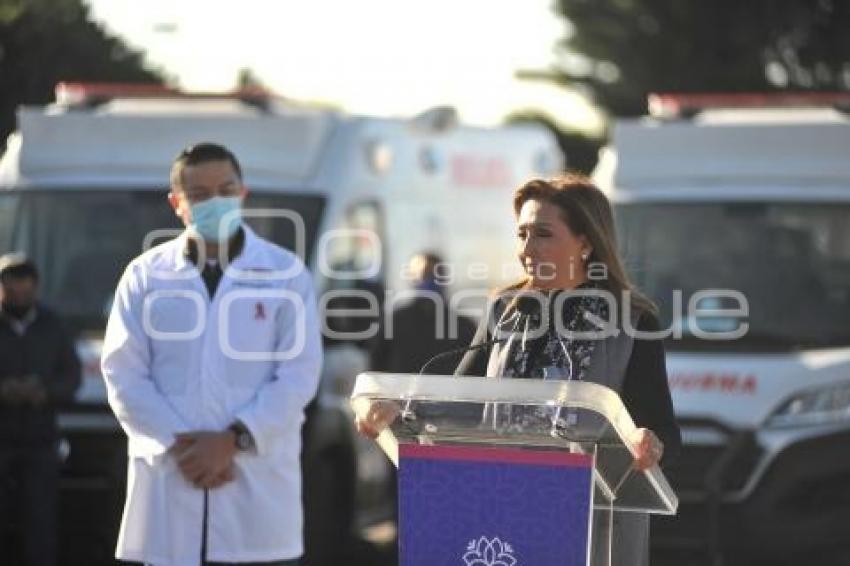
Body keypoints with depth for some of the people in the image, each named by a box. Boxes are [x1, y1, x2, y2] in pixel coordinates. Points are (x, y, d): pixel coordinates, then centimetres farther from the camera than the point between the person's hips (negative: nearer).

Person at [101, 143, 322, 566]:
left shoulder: (285, 274, 6)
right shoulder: (146, 275, 8)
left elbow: (299, 373, -1)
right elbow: (124, 374, 2)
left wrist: (233, 441, -12)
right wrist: (180, 446, -10)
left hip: (257, 481, -1)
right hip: (169, 478, 1)